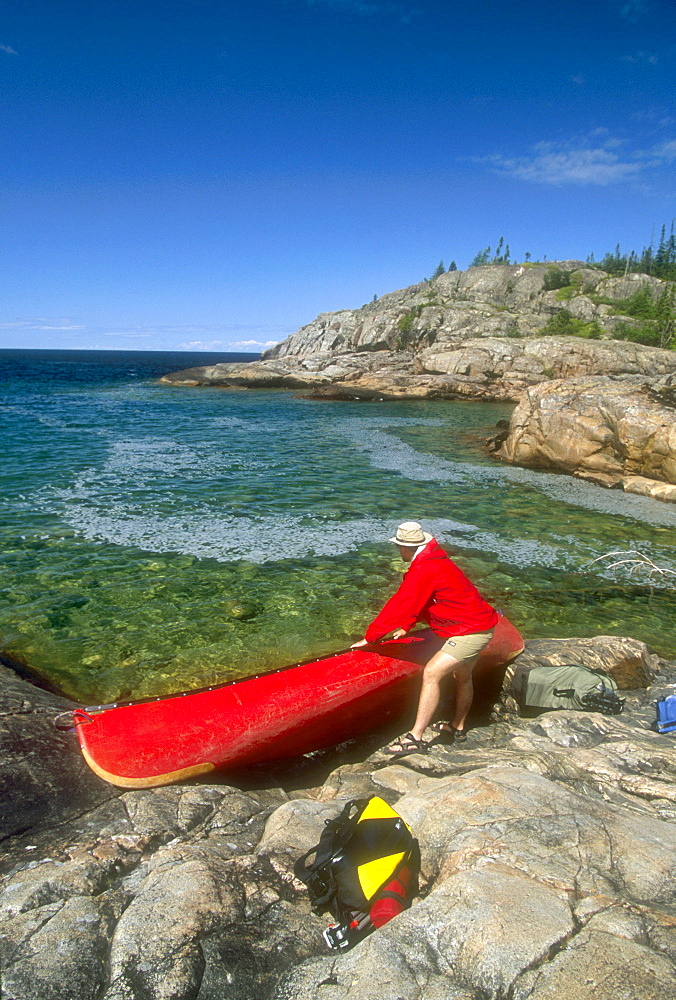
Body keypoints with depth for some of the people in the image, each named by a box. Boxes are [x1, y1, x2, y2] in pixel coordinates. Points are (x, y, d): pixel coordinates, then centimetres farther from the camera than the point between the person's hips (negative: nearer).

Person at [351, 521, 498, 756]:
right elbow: (419, 602, 19)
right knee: (463, 677, 24)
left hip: (470, 632, -11)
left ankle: (415, 738, -17)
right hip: (480, 625, 11)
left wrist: (369, 637, -15)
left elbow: (399, 605, -22)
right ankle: (458, 728, 42)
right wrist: (406, 627, 13)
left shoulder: (423, 571, -23)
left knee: (431, 674, -17)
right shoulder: (436, 561, 10)